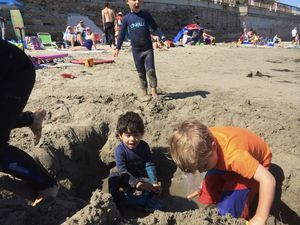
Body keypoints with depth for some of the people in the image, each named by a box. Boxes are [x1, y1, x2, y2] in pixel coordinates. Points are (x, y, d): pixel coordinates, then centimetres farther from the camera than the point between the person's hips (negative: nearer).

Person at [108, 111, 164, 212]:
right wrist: (136, 183, -38)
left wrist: (154, 182, -28)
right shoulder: (120, 150, -21)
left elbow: (149, 165, -14)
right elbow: (122, 170, -27)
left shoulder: (144, 146, -12)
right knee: (113, 177, -29)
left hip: (142, 177, 2)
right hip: (127, 179, -2)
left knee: (154, 188, -23)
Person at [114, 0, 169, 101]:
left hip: (148, 49, -1)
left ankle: (154, 92, 4)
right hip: (136, 50, 1)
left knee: (151, 70, -7)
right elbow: (122, 34, 7)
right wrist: (117, 48, 4)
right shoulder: (127, 18, 1)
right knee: (141, 73, 7)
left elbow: (155, 28, 2)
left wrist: (164, 39, -8)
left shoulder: (146, 15, 1)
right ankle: (144, 93, 18)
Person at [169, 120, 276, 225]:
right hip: (223, 162, 5)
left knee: (227, 211, -19)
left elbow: (268, 180, -46)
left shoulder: (233, 155, -46)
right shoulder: (201, 140, -27)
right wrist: (206, 182, -1)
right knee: (205, 203, -5)